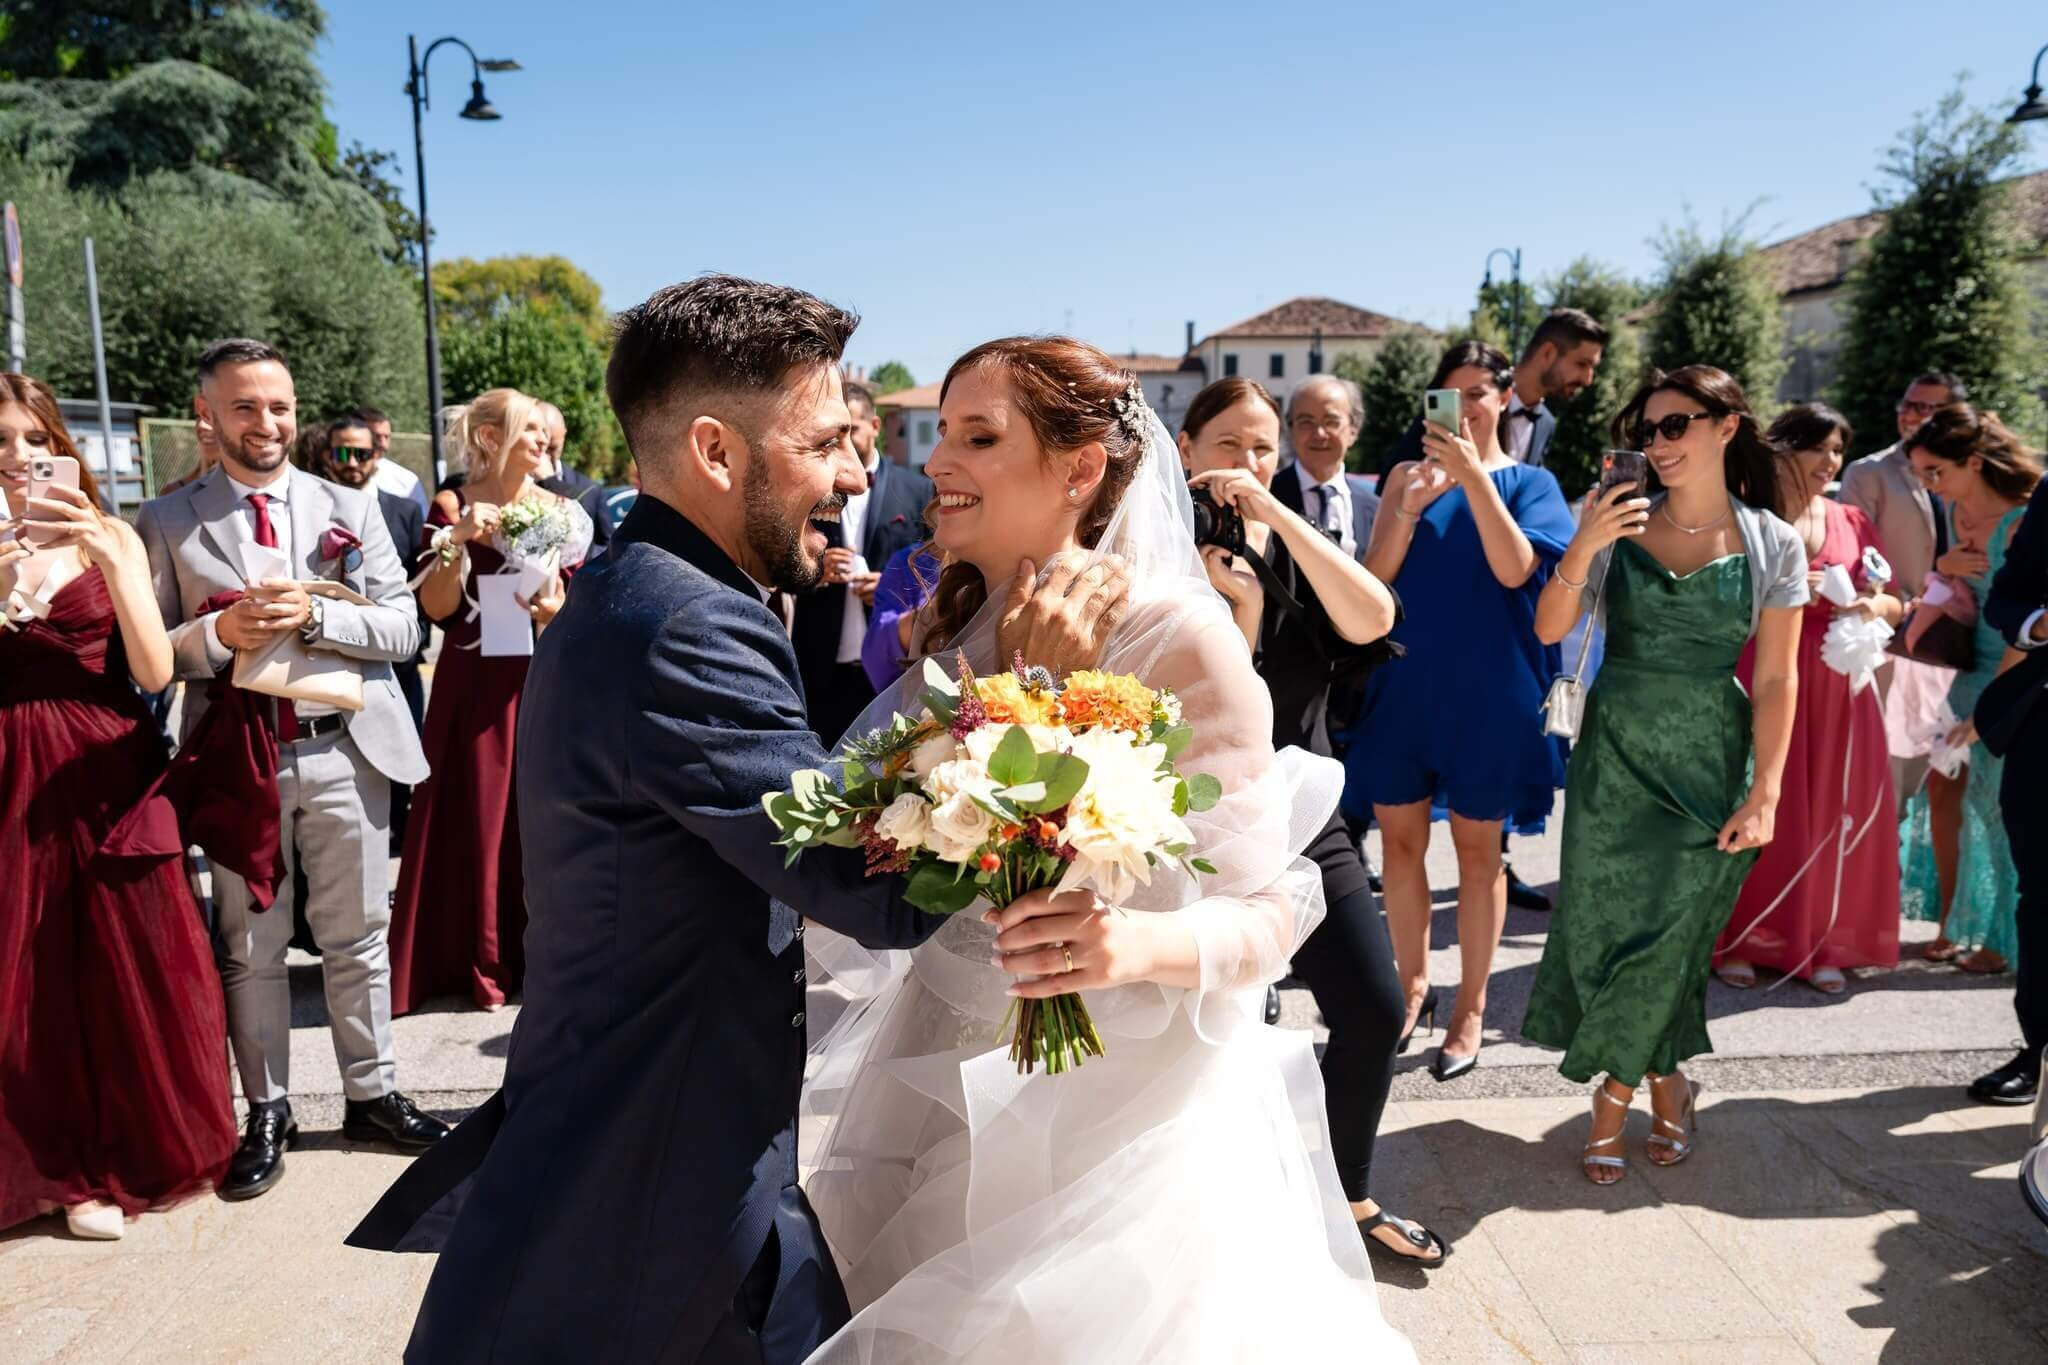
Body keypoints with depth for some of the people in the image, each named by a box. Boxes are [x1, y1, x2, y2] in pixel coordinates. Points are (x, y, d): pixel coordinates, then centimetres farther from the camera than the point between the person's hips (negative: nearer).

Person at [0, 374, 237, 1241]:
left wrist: (107, 558, -18)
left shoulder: (112, 540, 3)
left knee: (138, 966, 8)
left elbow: (154, 671, -8)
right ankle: (75, 1166, 26)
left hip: (112, 777, 0)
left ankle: (153, 1143, 27)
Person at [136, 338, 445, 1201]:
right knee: (250, 946, 9)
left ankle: (371, 1097, 25)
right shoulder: (165, 522, 3)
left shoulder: (351, 509, 6)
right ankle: (266, 1114, 24)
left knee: (356, 936, 10)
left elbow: (403, 629, 0)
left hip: (344, 749, 1)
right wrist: (220, 632, -17)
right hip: (238, 757, 0)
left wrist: (314, 616, -15)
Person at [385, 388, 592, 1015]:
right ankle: (483, 963, 15)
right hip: (477, 685, -2)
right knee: (480, 816, 3)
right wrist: (458, 540, -21)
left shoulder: (562, 511, 7)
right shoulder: (454, 506, -1)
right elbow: (437, 608, -8)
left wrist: (559, 611, -12)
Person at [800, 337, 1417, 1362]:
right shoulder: (949, 626, 1)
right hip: (949, 1093, 6)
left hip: (1116, 1113, -5)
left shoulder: (1182, 638, -18)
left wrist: (1146, 942, -36)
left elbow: (1270, 907, -17)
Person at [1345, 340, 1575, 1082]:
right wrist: (1411, 505, -20)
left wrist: (1474, 477, -24)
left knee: (1477, 847, 6)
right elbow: (1375, 574, -4)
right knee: (1400, 838, 7)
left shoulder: (1529, 482, 1)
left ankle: (1471, 1008, 16)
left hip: (1487, 688, -2)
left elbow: (1515, 570, -16)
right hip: (1406, 681, 2)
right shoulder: (1408, 474, 6)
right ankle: (1413, 983, 24)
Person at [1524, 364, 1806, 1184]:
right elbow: (1550, 631, -5)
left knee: (1672, 928, 3)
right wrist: (1583, 548, -20)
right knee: (1606, 920, 2)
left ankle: (1620, 1086, 25)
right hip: (1615, 754, 1)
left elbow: (1775, 680, -2)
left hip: (1710, 761, -1)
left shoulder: (1773, 543, -1)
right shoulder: (1619, 523, 0)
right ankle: (1662, 1081, 24)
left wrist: (1765, 793, -6)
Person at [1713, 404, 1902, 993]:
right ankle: (1736, 941, 10)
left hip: (1837, 688, 4)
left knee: (1833, 812, 5)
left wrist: (1873, 605, -10)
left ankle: (1820, 944, 16)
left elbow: (1894, 603, 12)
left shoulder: (1852, 522, 11)